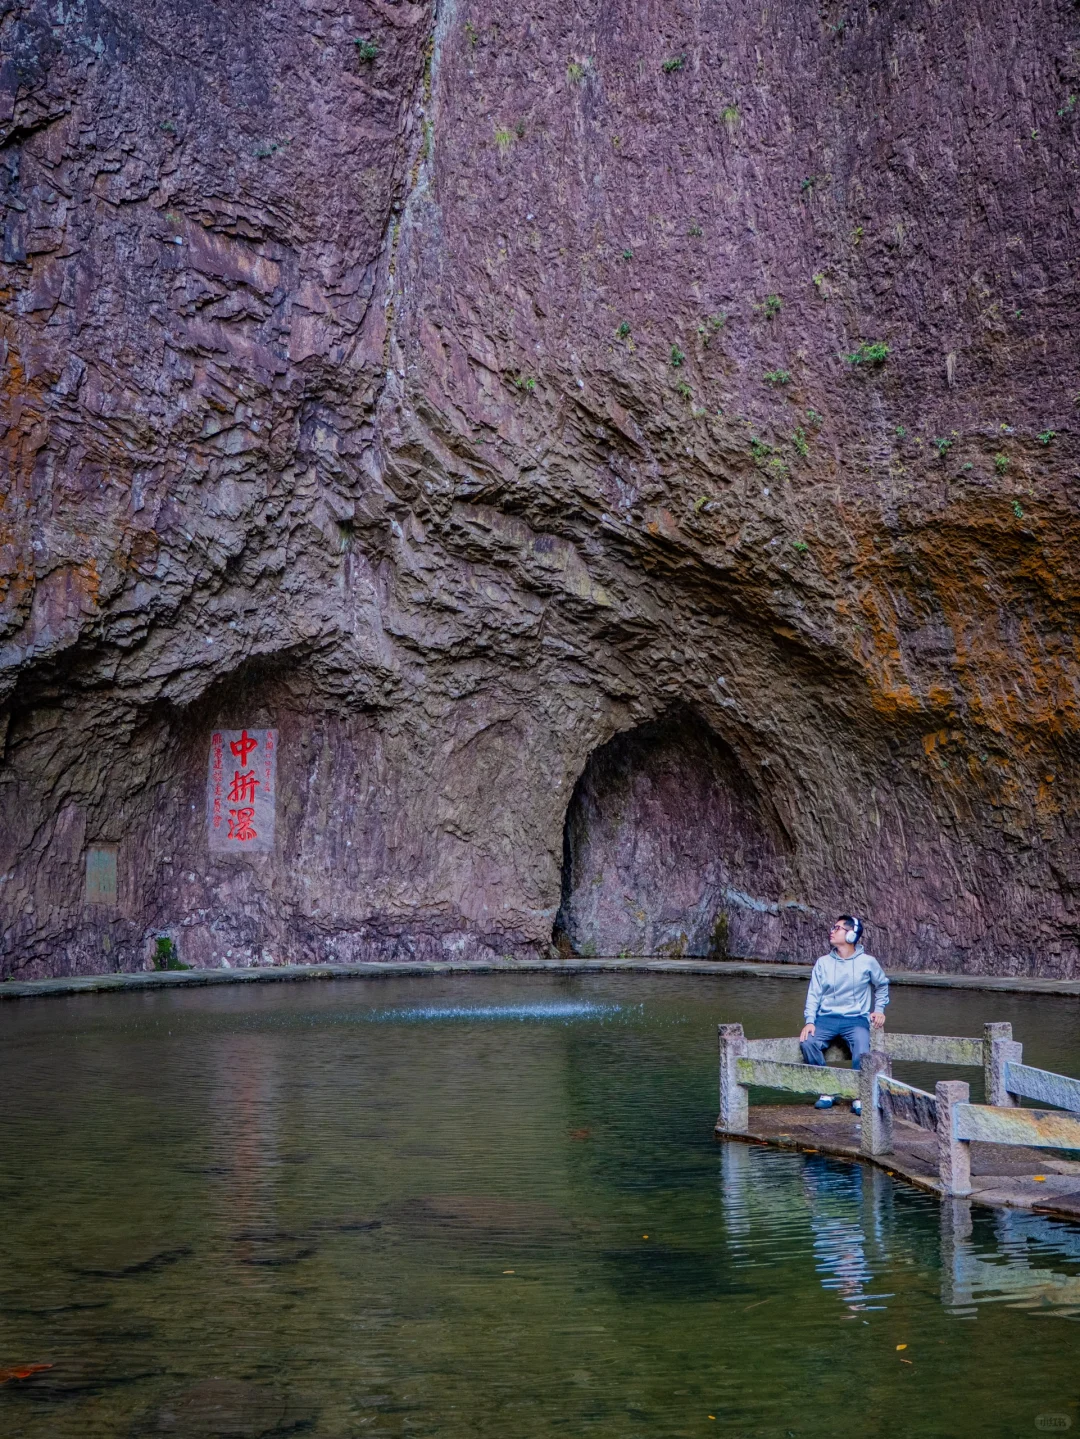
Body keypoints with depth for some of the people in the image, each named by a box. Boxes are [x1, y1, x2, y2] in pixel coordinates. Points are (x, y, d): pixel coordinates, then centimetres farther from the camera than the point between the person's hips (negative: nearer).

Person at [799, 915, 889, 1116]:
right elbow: (814, 993, 3)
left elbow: (882, 985, 19)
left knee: (862, 1052, -31)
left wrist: (879, 1009, 7)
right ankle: (826, 1092, -10)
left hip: (856, 1019, -2)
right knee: (807, 1042, -27)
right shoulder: (823, 962, 3)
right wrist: (810, 1021, -10)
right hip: (827, 1018, 2)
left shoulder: (867, 962, 0)